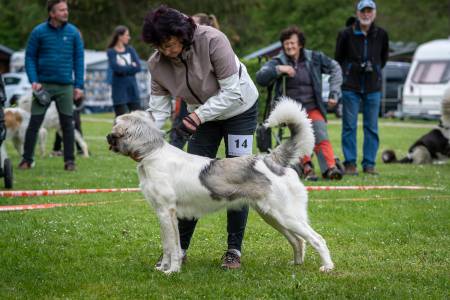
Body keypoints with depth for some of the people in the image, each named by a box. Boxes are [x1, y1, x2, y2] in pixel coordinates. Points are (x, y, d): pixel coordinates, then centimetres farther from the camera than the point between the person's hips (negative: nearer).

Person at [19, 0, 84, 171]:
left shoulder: (73, 32, 2)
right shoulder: (39, 32, -2)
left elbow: (79, 59, 4)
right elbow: (30, 57, 2)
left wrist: (79, 85, -1)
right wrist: (33, 81, -9)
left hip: (65, 86, 1)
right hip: (43, 85, -1)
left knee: (67, 123, 3)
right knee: (34, 122, -1)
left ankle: (69, 161, 10)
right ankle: (27, 159, 6)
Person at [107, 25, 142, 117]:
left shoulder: (130, 50, 8)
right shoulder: (111, 51, -3)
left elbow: (138, 67, -3)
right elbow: (116, 68, -17)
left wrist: (124, 69, -11)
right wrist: (131, 67, -6)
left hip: (132, 87, 4)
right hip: (119, 89, -4)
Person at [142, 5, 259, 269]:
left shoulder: (213, 40, -33)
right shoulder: (157, 64, -19)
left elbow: (233, 92, -29)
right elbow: (159, 108, -14)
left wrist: (199, 115, -37)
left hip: (239, 109, -4)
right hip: (202, 114, 4)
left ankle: (235, 250, 2)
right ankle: (179, 247, 8)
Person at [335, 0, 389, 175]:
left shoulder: (381, 35, 4)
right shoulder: (346, 34, -3)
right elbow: (338, 59, 9)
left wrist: (374, 69, 8)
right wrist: (355, 68, 4)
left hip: (373, 87, 2)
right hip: (351, 87, -2)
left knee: (372, 127, 3)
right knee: (349, 126, -1)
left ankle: (369, 164, 9)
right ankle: (350, 163, 5)